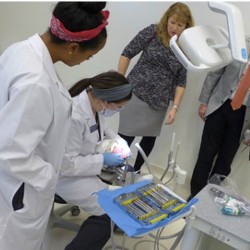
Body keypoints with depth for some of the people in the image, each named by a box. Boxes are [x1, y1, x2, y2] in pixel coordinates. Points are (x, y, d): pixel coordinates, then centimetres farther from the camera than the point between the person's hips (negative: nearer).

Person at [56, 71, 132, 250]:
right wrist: (103, 160, -23)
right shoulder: (73, 116, -36)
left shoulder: (95, 101, -10)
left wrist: (118, 141, -5)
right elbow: (67, 165, -30)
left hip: (85, 160, 9)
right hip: (66, 174, -9)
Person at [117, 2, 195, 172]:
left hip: (159, 103, 4)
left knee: (150, 139, 13)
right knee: (126, 137, -1)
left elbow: (181, 80, 4)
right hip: (136, 93, -3)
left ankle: (135, 172, 33)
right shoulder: (152, 32, -6)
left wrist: (175, 107, -4)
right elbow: (127, 54, -3)